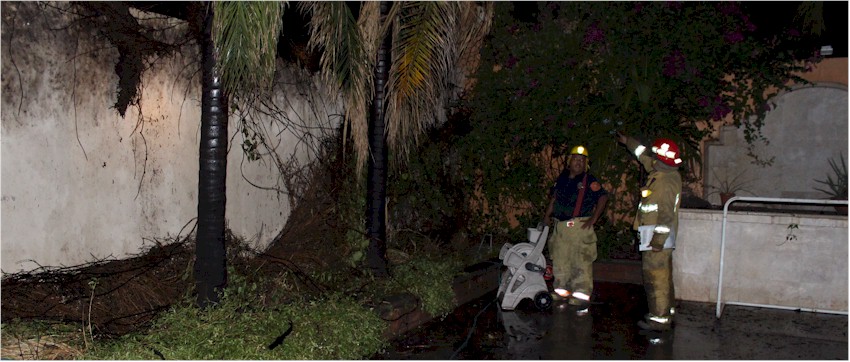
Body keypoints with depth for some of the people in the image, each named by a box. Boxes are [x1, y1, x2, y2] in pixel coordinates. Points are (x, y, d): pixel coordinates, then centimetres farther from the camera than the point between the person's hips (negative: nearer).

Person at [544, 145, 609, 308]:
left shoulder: (589, 181, -4)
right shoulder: (562, 178, 12)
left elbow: (603, 197, -9)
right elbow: (554, 197, 23)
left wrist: (594, 218, -12)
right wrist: (547, 215, 16)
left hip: (580, 226, -6)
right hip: (560, 226, 6)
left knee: (581, 261, -8)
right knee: (560, 259, 12)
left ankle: (582, 295, -6)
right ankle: (561, 291, 23)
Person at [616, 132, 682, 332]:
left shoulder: (665, 182, -20)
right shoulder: (670, 175, 11)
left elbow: (666, 215, -24)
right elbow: (645, 157, 26)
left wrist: (658, 240, -24)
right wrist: (628, 141, 34)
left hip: (656, 239, -10)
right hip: (663, 239, 10)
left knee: (655, 277, -6)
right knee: (664, 276, 17)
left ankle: (659, 318, -2)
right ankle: (667, 311, 28)